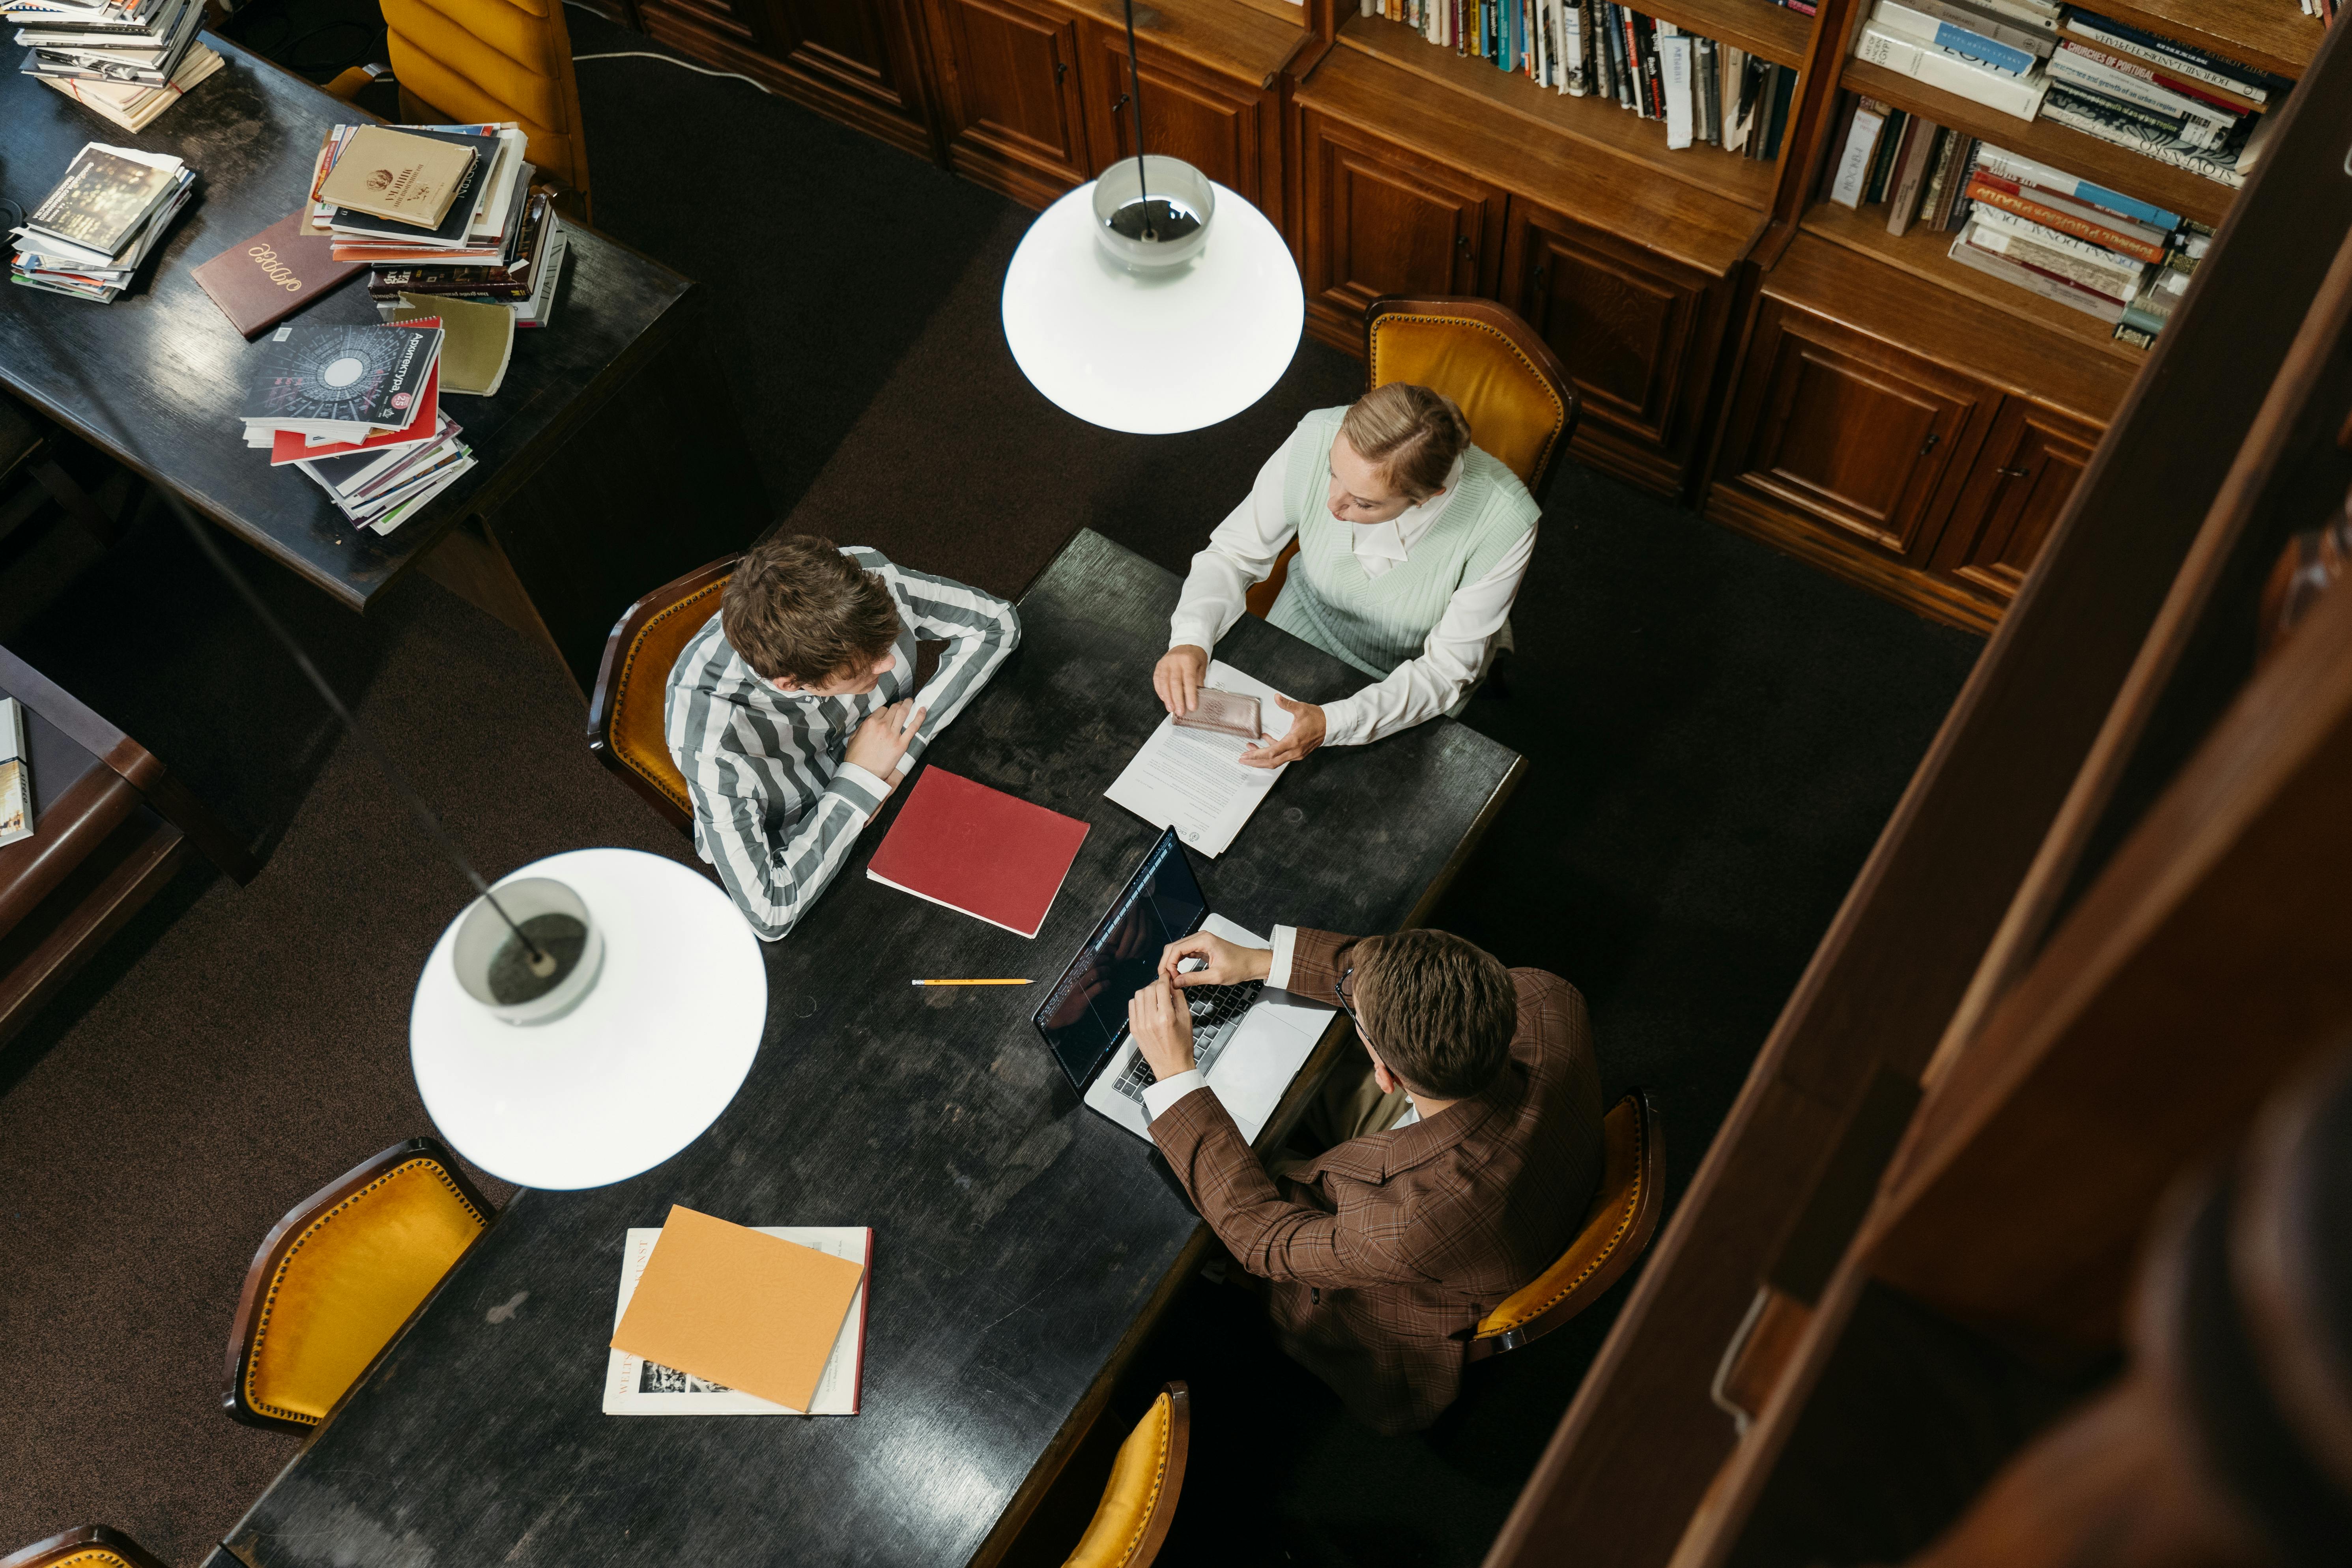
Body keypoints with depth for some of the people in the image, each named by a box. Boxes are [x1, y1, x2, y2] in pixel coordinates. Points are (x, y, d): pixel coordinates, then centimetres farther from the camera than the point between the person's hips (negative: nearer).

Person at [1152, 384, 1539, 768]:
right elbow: (1233, 554, -15)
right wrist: (1190, 638, -35)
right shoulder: (1317, 441, -32)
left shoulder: (1505, 522, -37)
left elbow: (1446, 670, -26)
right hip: (1315, 613, 2)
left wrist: (1333, 723, -39)